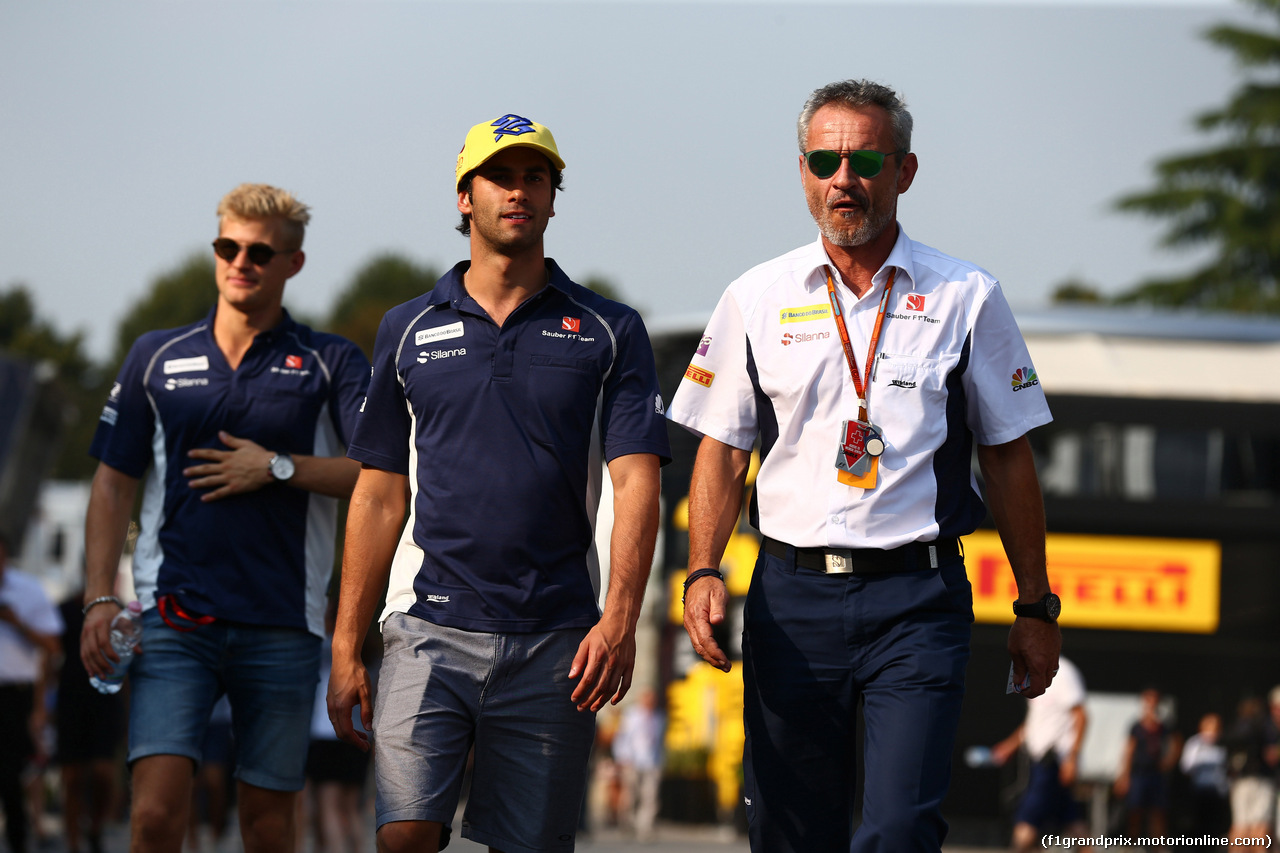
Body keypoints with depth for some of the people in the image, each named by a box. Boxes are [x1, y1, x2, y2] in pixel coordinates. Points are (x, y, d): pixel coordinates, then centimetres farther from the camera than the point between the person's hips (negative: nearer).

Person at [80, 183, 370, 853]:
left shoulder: (332, 364, 6)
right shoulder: (155, 358, 12)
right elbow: (113, 484, 12)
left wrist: (279, 468, -9)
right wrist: (100, 598, 2)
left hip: (283, 625, 0)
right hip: (173, 619, 0)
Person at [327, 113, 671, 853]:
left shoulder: (609, 332, 6)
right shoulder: (409, 332, 11)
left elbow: (636, 484, -2)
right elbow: (379, 496, 12)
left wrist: (620, 619, -17)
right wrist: (347, 648, 6)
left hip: (555, 646, 0)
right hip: (430, 630, 0)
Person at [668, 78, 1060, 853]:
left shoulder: (967, 298, 4)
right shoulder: (757, 300, 8)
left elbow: (1009, 459, 8)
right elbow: (722, 451, 12)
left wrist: (1036, 608, 8)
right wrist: (703, 573, -3)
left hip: (918, 602, -2)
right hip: (792, 594, 2)